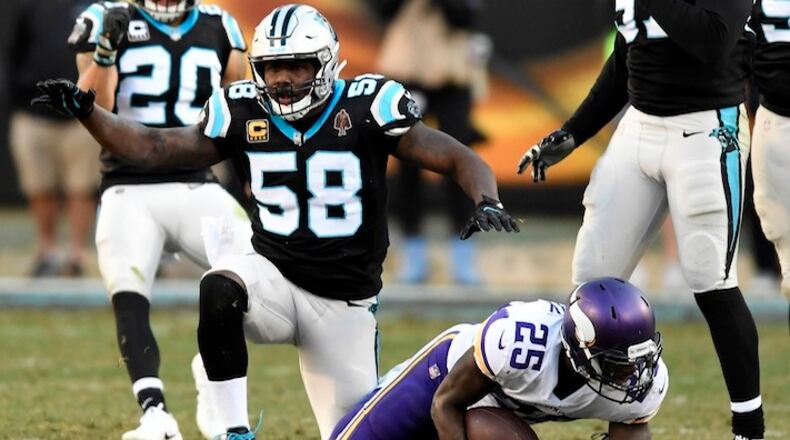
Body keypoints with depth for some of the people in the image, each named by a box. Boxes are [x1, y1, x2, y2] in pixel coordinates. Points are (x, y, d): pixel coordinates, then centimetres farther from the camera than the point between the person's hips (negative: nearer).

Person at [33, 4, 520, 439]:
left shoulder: (366, 107, -11)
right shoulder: (244, 113, -2)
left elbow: (460, 159, -12)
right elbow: (153, 149, 3)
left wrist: (487, 203, -32)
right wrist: (85, 112, -10)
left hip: (345, 302, -1)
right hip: (275, 275, 1)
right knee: (221, 288, -34)